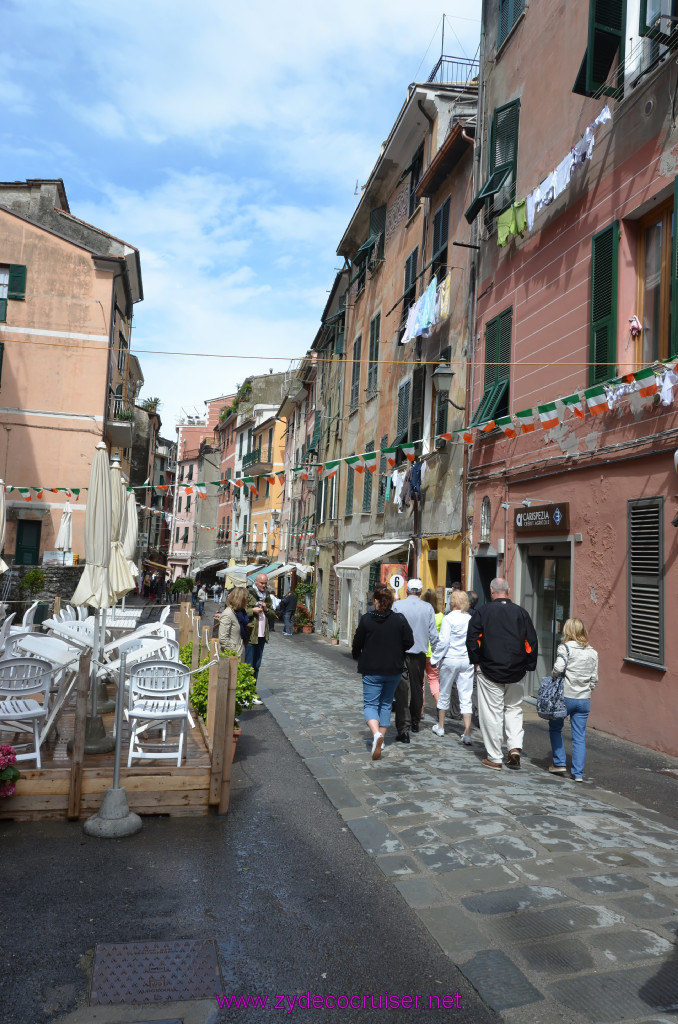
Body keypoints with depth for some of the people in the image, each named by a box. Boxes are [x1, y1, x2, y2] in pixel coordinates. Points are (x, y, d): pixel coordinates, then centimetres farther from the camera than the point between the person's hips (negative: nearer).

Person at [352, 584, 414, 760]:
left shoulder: (367, 619, -10)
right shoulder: (400, 619, -6)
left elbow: (357, 643, -3)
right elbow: (409, 642, -3)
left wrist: (357, 656, 18)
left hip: (372, 670, -3)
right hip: (394, 670, 3)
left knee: (370, 704, 5)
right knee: (386, 704, 19)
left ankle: (376, 734, -20)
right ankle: (381, 739, 24)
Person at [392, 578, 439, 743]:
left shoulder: (397, 605, -6)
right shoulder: (428, 608, -1)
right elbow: (433, 634, 2)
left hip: (400, 652, -2)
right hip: (419, 653, 3)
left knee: (402, 690, -3)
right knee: (417, 688, 18)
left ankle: (403, 729, -9)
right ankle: (415, 722, 34)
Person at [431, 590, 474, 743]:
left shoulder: (449, 618, -11)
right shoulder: (471, 619, 0)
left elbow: (444, 642, -13)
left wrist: (436, 658, -3)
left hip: (450, 660, -3)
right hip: (467, 661, 3)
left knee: (444, 694, 14)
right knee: (466, 697, 3)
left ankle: (440, 727, 28)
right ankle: (467, 732, -3)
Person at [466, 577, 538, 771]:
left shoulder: (481, 612, -5)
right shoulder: (521, 612, 1)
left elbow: (471, 640, -7)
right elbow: (532, 642, 2)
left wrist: (477, 661, 5)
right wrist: (529, 666, 11)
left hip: (489, 672, -2)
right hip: (516, 673, 2)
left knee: (492, 713, 4)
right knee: (514, 708, 18)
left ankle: (494, 758, 9)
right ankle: (515, 747, 4)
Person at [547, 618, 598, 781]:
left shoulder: (565, 647, -8)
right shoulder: (593, 652, 7)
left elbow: (558, 668, -22)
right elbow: (594, 678, 8)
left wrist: (553, 677, -2)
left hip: (566, 696, -4)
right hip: (584, 700, 4)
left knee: (555, 728, 17)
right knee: (579, 736, 8)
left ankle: (559, 763, 17)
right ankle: (578, 773, 8)